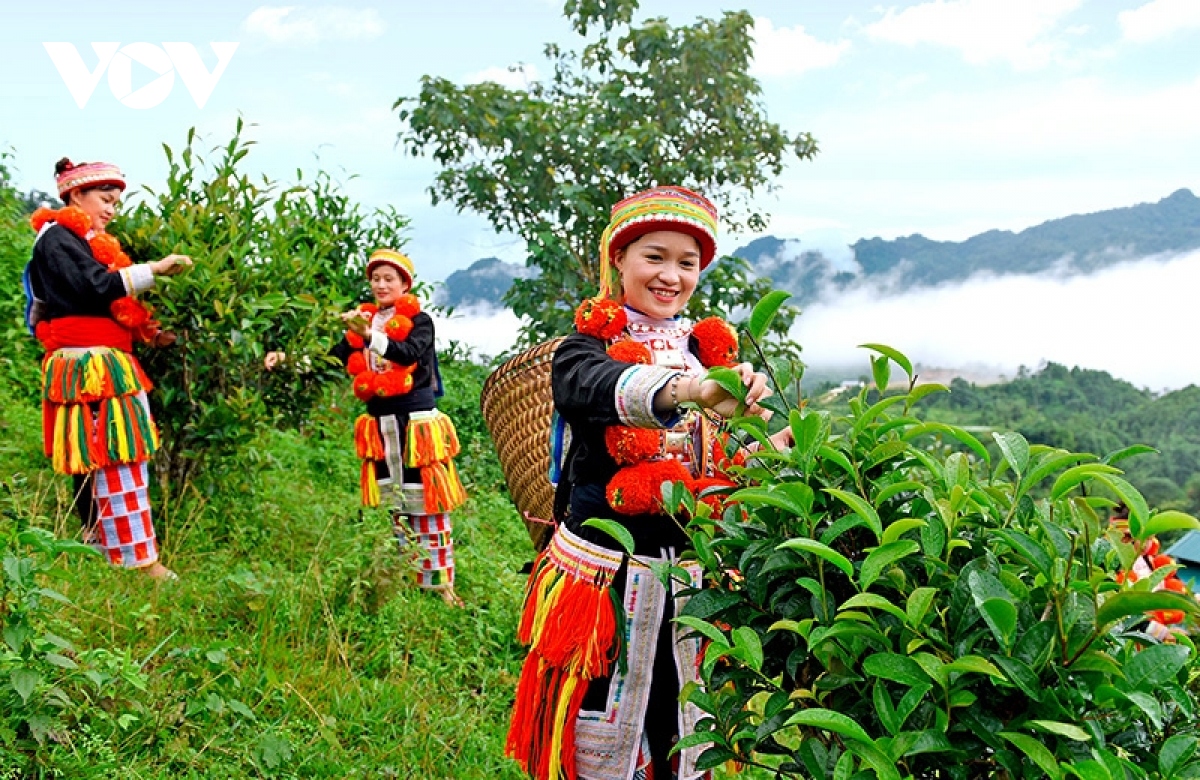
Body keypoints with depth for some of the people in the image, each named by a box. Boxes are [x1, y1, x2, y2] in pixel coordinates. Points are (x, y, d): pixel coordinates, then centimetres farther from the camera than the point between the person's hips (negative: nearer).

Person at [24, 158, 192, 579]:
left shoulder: (86, 243, 23)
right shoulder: (56, 237, -7)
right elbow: (98, 286, -22)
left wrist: (147, 335, 13)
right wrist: (155, 269, -20)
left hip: (105, 365, 10)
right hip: (90, 367, -10)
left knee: (97, 465, 11)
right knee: (117, 462, -11)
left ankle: (101, 547, 17)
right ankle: (139, 559, -9)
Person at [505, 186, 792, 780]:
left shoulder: (712, 349, 9)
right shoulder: (587, 348, -6)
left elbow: (734, 462, 9)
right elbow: (599, 388, -31)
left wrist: (773, 447, -15)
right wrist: (687, 390, -51)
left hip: (698, 574, 4)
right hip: (606, 571, -4)